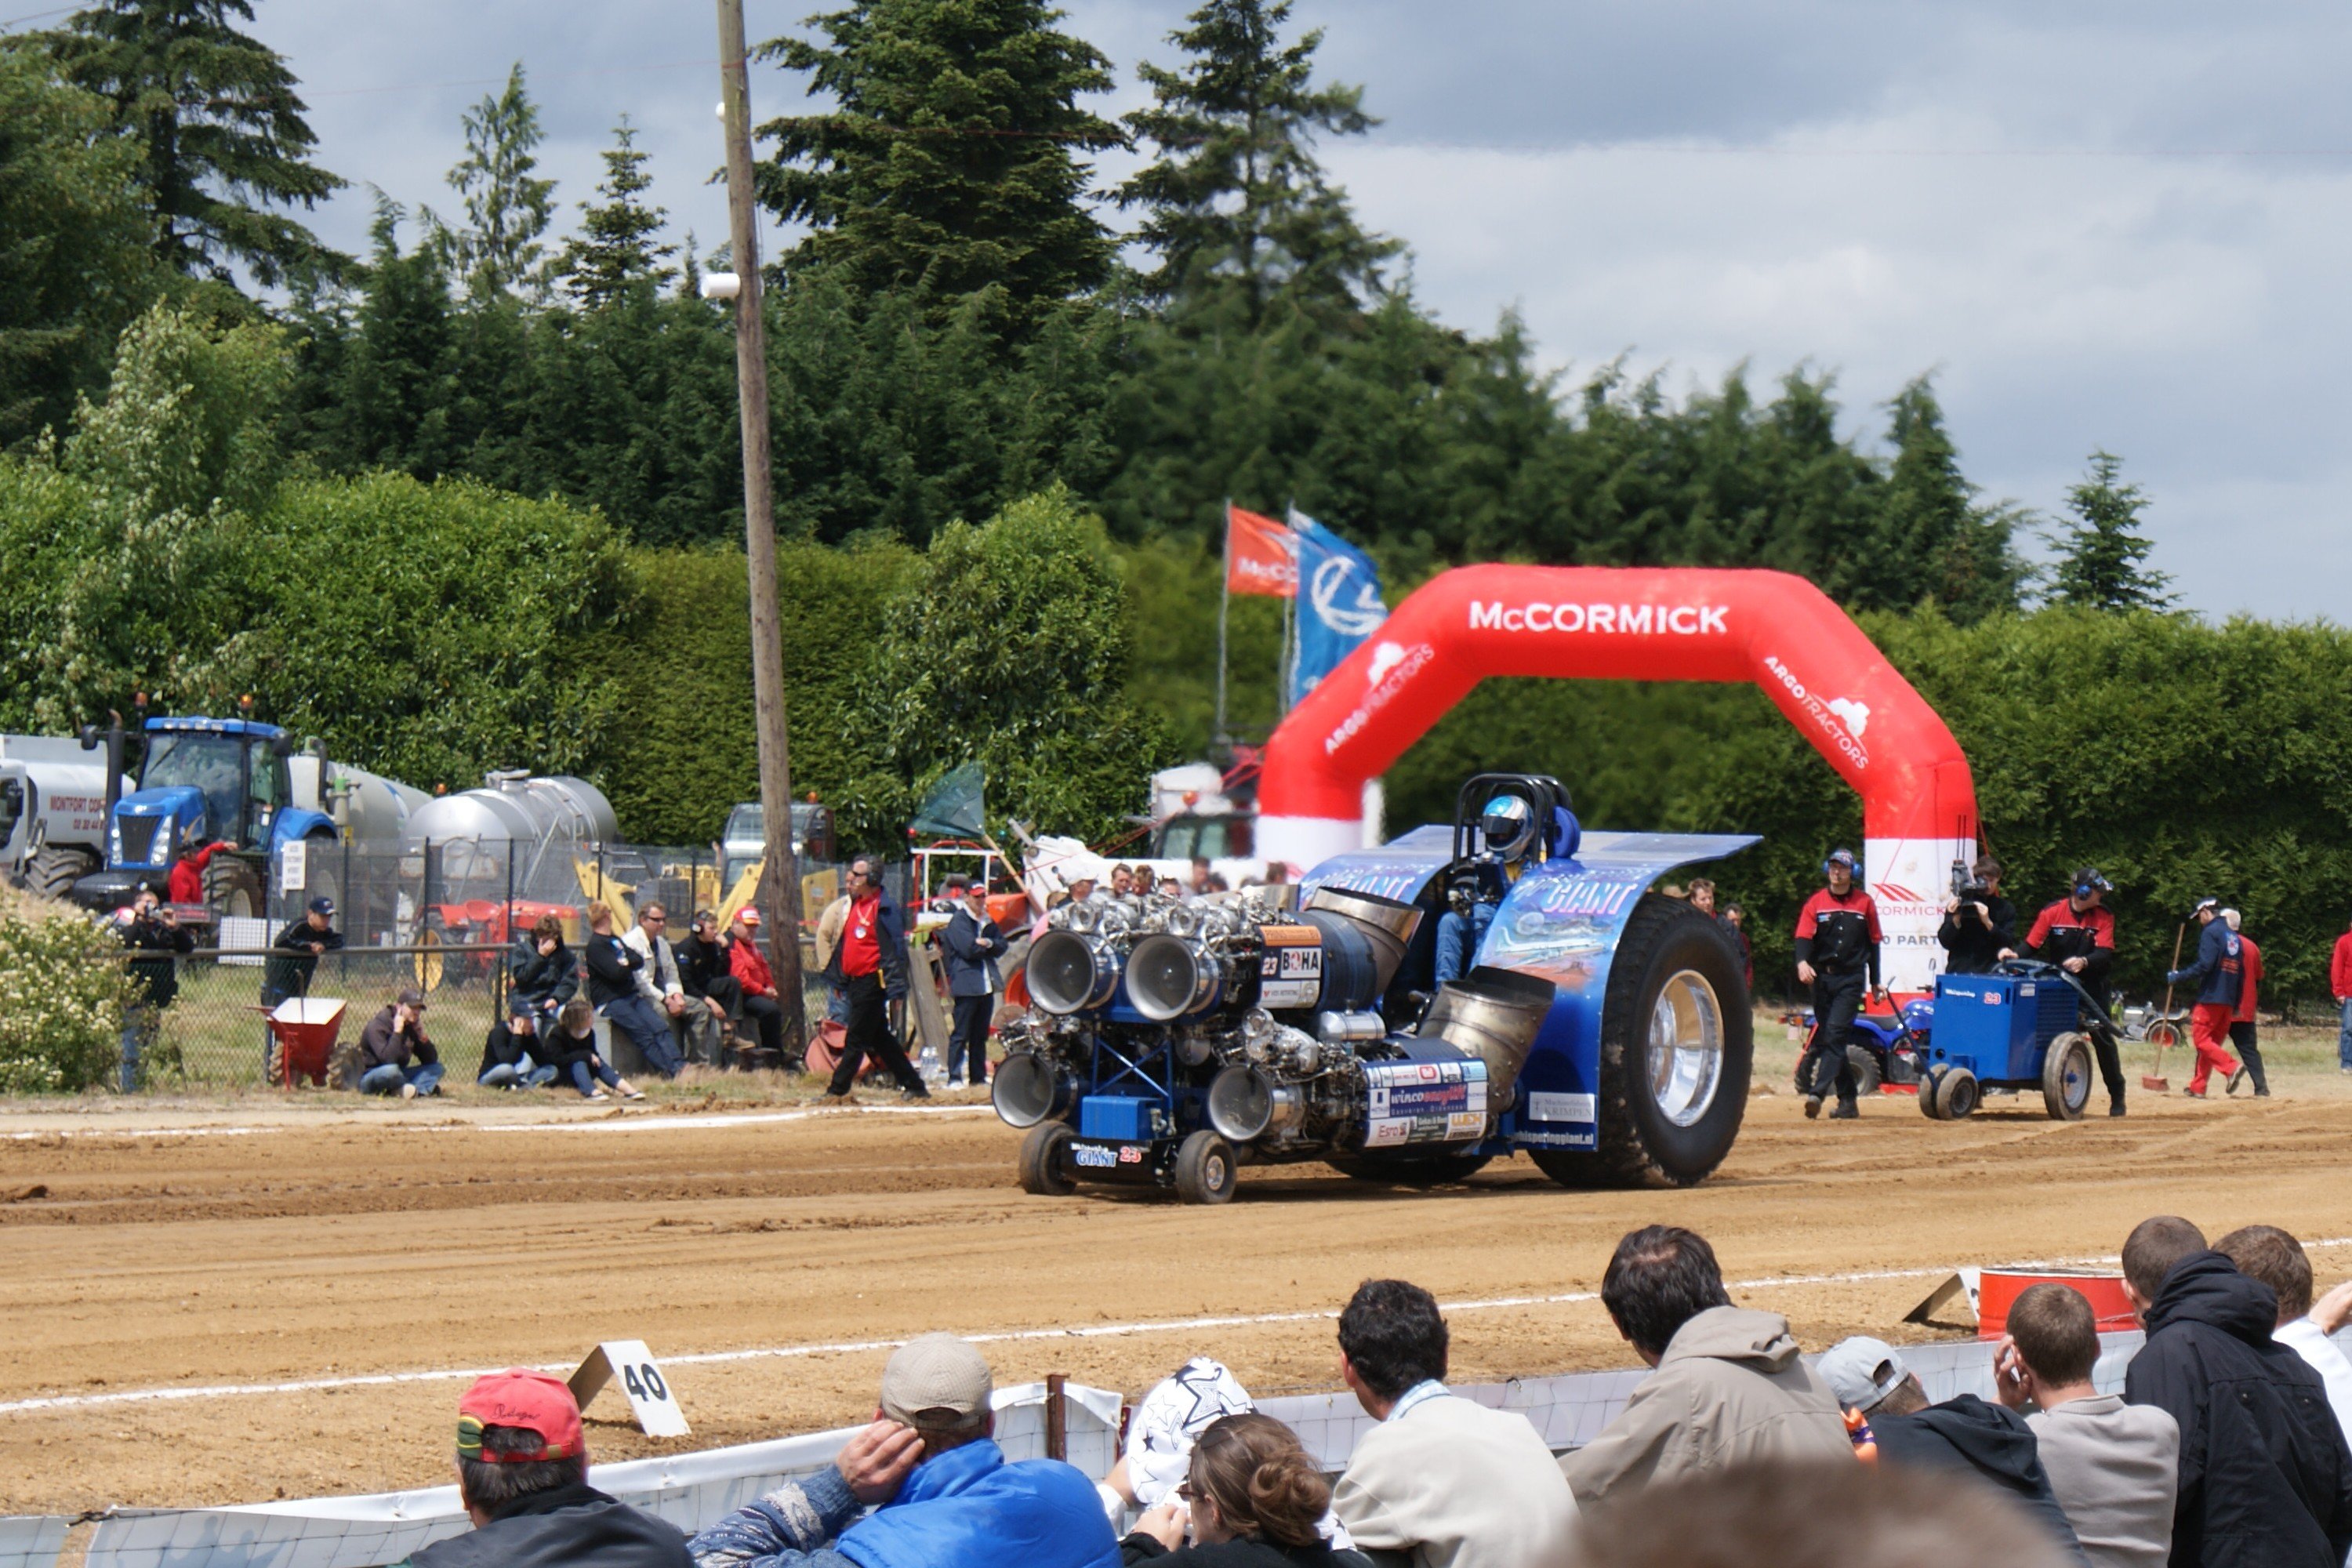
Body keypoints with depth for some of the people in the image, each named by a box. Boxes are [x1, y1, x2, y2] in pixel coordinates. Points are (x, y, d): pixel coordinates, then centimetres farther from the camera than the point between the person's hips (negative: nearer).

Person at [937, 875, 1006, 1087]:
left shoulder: (987, 922, 17)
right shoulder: (959, 921, -6)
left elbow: (1001, 947, 8)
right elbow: (969, 949, -18)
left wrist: (987, 943, -11)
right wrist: (988, 946, -2)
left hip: (986, 985, 7)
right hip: (967, 985, -7)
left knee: (980, 1035, 11)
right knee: (961, 1034, -7)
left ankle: (979, 1076, 16)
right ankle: (954, 1076, -7)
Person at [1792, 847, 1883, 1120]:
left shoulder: (1864, 903, 6)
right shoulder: (1816, 903, 5)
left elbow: (1873, 943, 12)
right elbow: (1804, 936, -5)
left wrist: (1875, 982, 13)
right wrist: (1802, 962, -26)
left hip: (1851, 978, -2)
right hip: (1822, 976, 2)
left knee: (1835, 1033, -16)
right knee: (1824, 1035, 5)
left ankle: (1818, 1093, -24)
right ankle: (1848, 1100, 15)